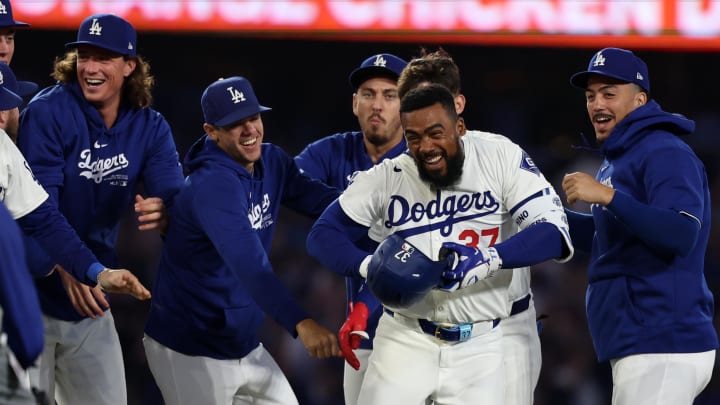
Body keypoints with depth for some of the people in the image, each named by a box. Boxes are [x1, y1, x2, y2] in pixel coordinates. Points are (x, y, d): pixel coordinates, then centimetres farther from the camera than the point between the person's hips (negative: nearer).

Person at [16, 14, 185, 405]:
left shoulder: (150, 128, 1)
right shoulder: (47, 112, -14)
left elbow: (173, 195, -10)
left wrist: (163, 213, -36)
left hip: (91, 302, 5)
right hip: (33, 295, -5)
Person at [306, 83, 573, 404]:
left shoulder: (500, 157, -9)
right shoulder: (387, 178, -6)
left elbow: (553, 231, -14)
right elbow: (323, 235, -1)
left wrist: (490, 259, -30)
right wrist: (369, 265, -22)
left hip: (479, 346, 0)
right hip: (405, 338, 0)